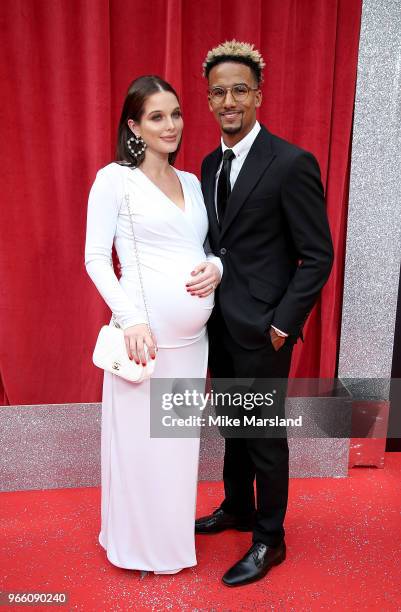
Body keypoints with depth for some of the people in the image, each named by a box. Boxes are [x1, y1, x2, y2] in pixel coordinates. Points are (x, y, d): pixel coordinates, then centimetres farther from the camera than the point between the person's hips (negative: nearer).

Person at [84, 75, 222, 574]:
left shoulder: (192, 182, 13)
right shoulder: (114, 178, -5)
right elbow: (96, 258, -8)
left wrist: (216, 267, -5)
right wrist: (132, 319, -17)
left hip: (192, 334, 6)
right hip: (146, 329, -6)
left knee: (179, 438, 17)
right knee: (139, 439, 7)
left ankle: (172, 530, 39)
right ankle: (138, 541, 32)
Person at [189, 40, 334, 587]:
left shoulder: (292, 163, -14)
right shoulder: (211, 164, 9)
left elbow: (318, 255, -13)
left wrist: (283, 323, -16)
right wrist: (207, 302, 7)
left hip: (261, 329, -7)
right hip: (219, 323, 7)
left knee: (265, 435, 8)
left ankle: (269, 540, 29)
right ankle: (237, 509, 43)